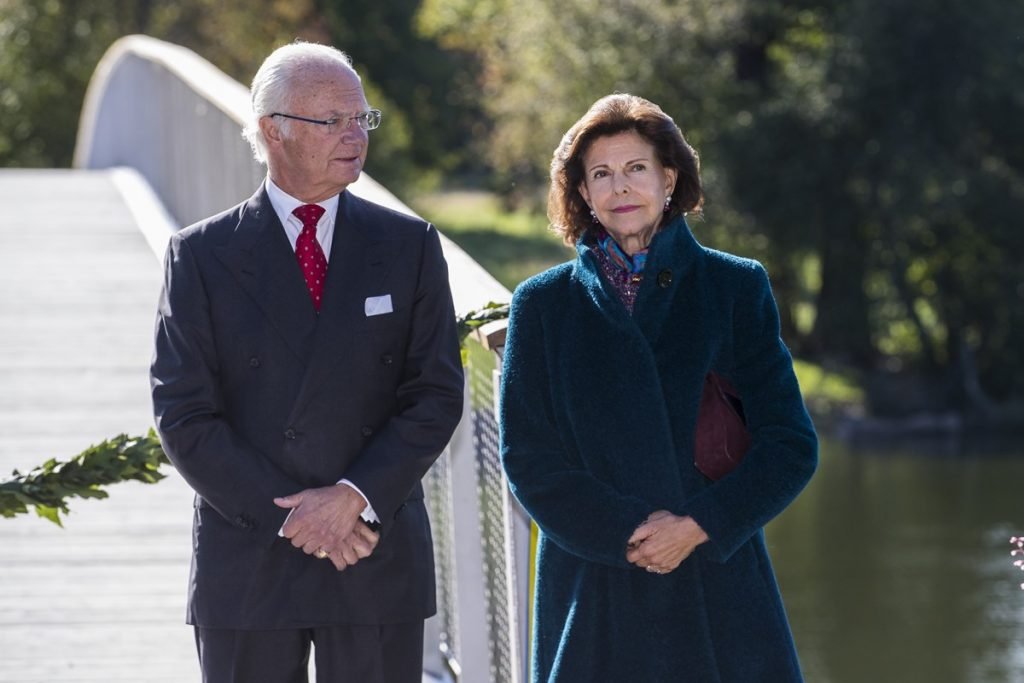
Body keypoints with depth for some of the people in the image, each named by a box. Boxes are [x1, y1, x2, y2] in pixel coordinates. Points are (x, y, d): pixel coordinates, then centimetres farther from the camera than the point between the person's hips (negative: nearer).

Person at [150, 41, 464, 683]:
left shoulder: (409, 246, 6)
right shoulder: (202, 256, 1)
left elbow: (437, 395, 1)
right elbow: (185, 417, -4)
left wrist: (356, 498, -13)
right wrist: (292, 520, -11)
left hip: (380, 560, 1)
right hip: (248, 569, -1)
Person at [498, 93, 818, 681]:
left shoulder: (735, 288, 7)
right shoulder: (545, 303, 9)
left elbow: (792, 445, 4)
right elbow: (527, 457, 3)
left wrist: (699, 526, -9)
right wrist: (623, 535, -10)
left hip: (718, 579, 0)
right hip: (595, 594, 0)